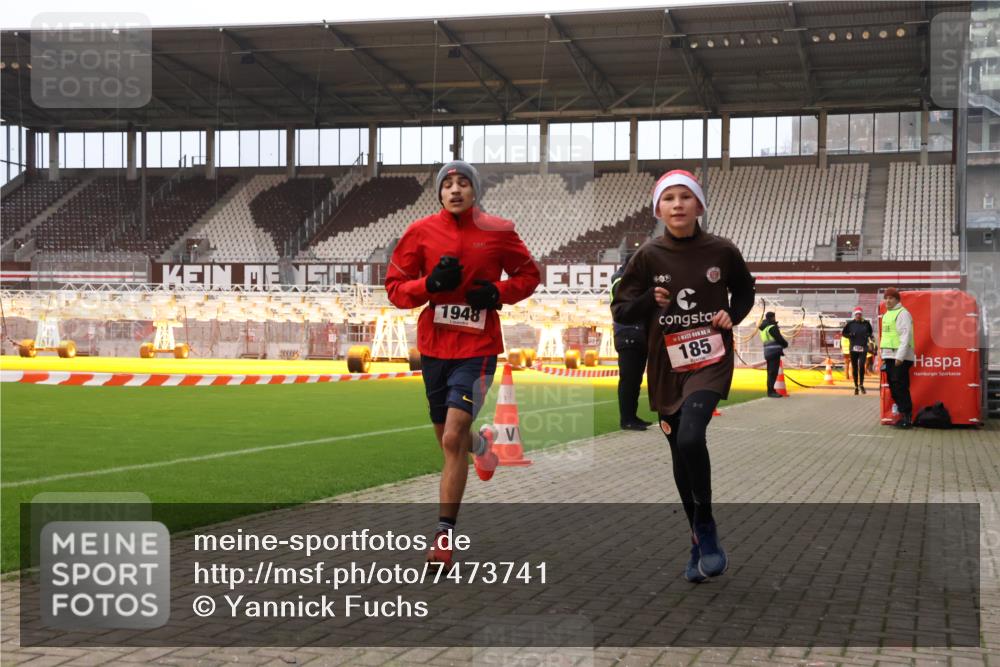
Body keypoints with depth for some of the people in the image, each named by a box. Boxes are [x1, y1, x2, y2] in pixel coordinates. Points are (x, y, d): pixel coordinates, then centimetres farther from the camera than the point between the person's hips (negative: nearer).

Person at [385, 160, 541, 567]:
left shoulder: (498, 232, -2)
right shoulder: (421, 232, 0)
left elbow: (529, 275, 11)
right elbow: (395, 288, 2)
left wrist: (498, 292, -8)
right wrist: (431, 283, -16)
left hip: (477, 349, -3)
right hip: (433, 347, 3)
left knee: (453, 438, -14)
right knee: (447, 438, 15)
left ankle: (445, 534, -5)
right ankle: (480, 442, 54)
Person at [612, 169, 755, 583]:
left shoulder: (721, 251, -3)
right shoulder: (649, 256, -3)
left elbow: (745, 290, 16)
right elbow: (619, 311, 1)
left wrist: (733, 316, -3)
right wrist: (650, 301, -18)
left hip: (711, 361, -2)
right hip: (667, 367, 2)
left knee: (690, 438, -25)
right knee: (681, 456, 9)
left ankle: (706, 529, -3)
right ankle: (701, 542, 27)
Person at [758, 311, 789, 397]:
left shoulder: (763, 328, 17)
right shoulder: (772, 327, -10)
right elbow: (779, 338, -11)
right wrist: (785, 344, 8)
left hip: (768, 352, 9)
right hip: (774, 351, -9)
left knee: (771, 372, 12)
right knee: (773, 372, -10)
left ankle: (771, 390, 15)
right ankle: (771, 391, -13)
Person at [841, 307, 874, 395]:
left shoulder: (866, 323, 5)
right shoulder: (850, 324, 2)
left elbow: (870, 332, 21)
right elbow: (843, 333, 9)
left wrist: (870, 336, -1)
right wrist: (850, 335, -10)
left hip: (863, 348, -1)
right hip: (853, 347, 1)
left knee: (861, 365, -16)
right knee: (854, 368, 6)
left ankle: (861, 384, -1)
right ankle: (856, 386, 17)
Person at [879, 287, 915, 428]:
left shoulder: (902, 313, -9)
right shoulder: (887, 314, 19)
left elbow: (906, 336, -17)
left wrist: (900, 357, -22)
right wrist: (883, 356, 20)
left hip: (901, 358, -9)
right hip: (889, 356, 9)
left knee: (900, 387, -11)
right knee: (893, 387, 10)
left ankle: (907, 417, -8)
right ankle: (902, 414, 16)